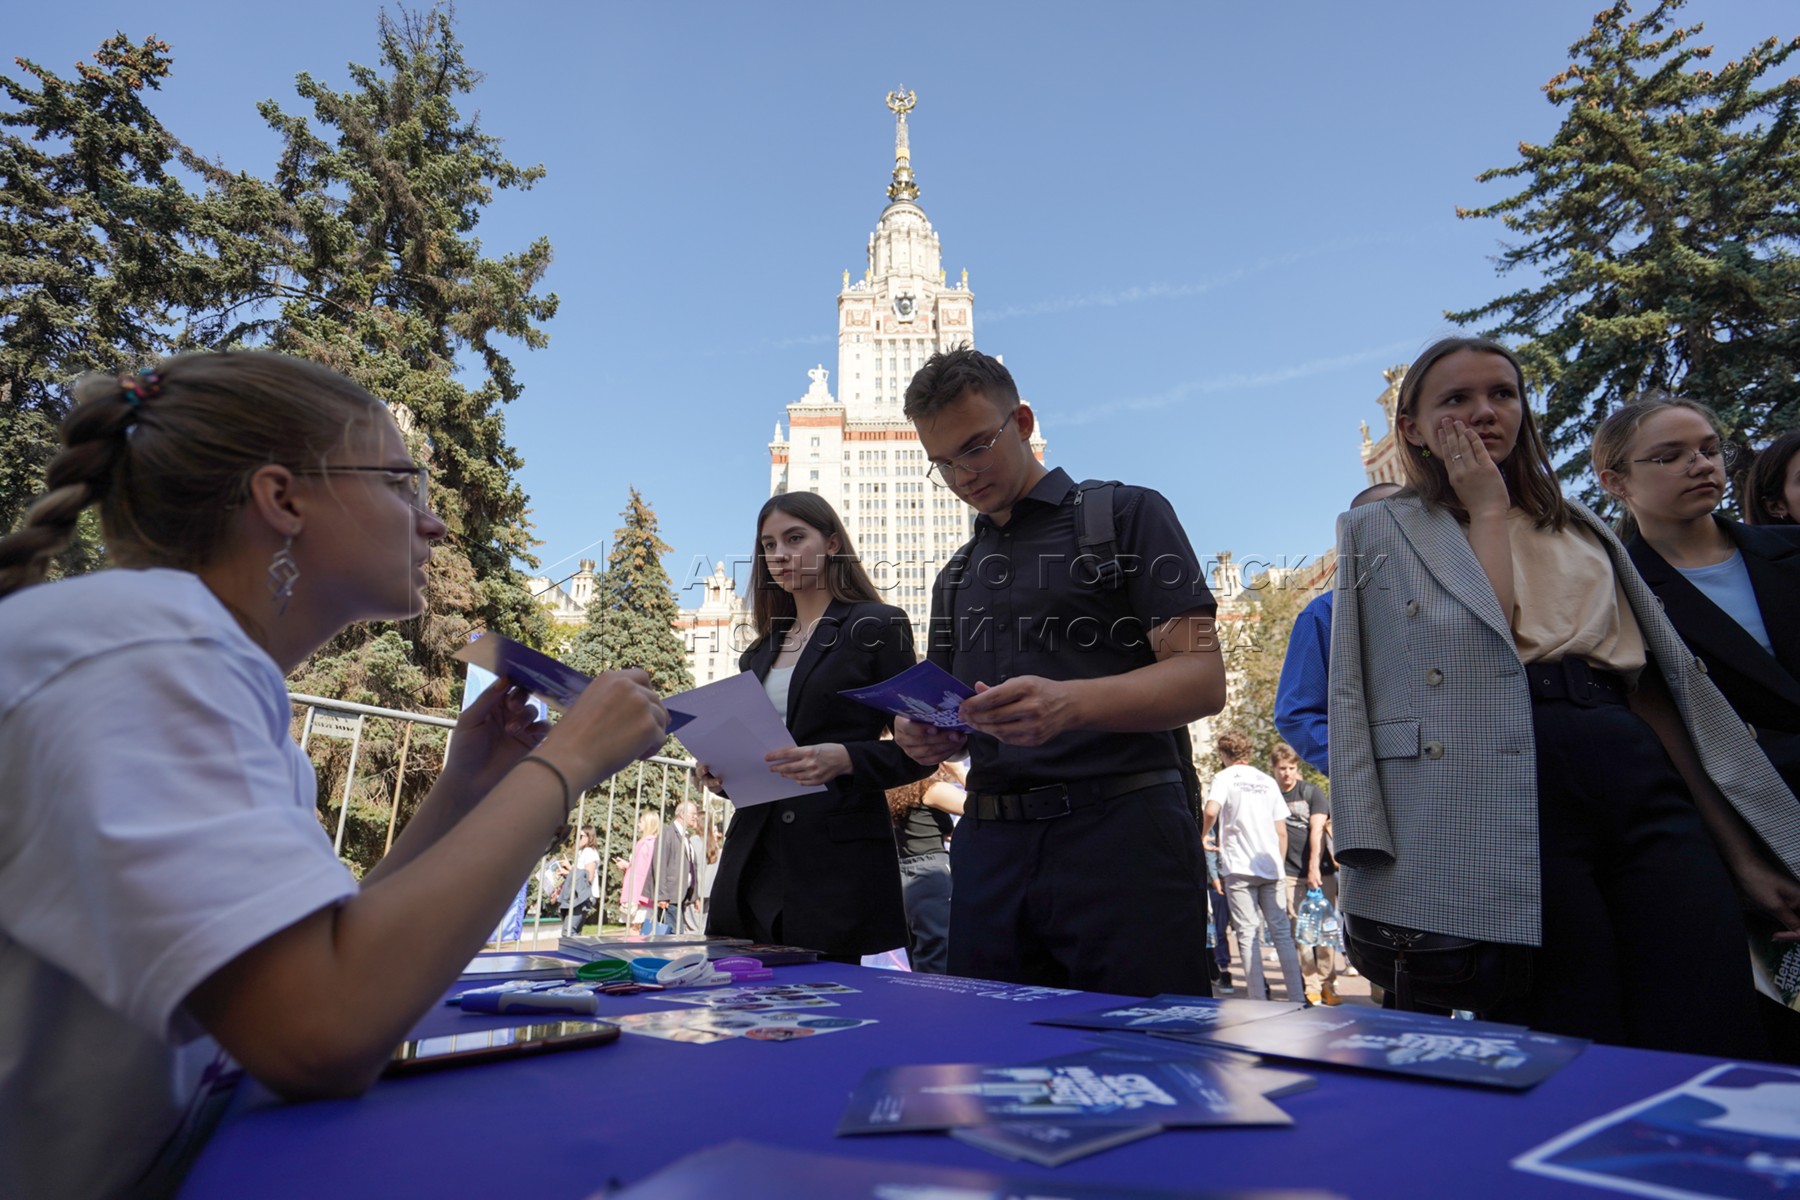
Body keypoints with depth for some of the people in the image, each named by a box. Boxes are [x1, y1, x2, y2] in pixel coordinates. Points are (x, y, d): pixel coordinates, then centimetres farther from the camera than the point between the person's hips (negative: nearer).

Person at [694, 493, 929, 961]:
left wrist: (843, 759, -21)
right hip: (753, 862, 6)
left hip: (838, 864, -5)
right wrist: (721, 773, 2)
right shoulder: (762, 650, 17)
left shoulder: (876, 627, -1)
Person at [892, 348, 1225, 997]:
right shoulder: (957, 576, 21)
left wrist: (1068, 703, -24)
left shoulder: (1127, 514, 2)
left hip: (1120, 833, -5)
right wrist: (927, 735, -1)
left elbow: (1203, 678, -7)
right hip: (991, 846, 5)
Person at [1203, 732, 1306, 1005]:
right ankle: (1298, 996, 8)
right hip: (1271, 868, 5)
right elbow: (1282, 832, 13)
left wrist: (1203, 836, -1)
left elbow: (1211, 811, -20)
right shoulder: (1268, 781, 14)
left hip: (1239, 868, -5)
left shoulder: (1225, 777, -1)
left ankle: (1258, 1000, -2)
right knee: (1281, 931, 8)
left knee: (1248, 934, -2)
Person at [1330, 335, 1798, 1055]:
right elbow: (1487, 636, -8)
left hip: (1639, 780, 5)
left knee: (1720, 1051, -3)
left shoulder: (1581, 529, 23)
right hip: (1508, 794, -4)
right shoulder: (1379, 529, 10)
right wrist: (1487, 509, 2)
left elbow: (1658, 686, 20)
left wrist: (1741, 849, 15)